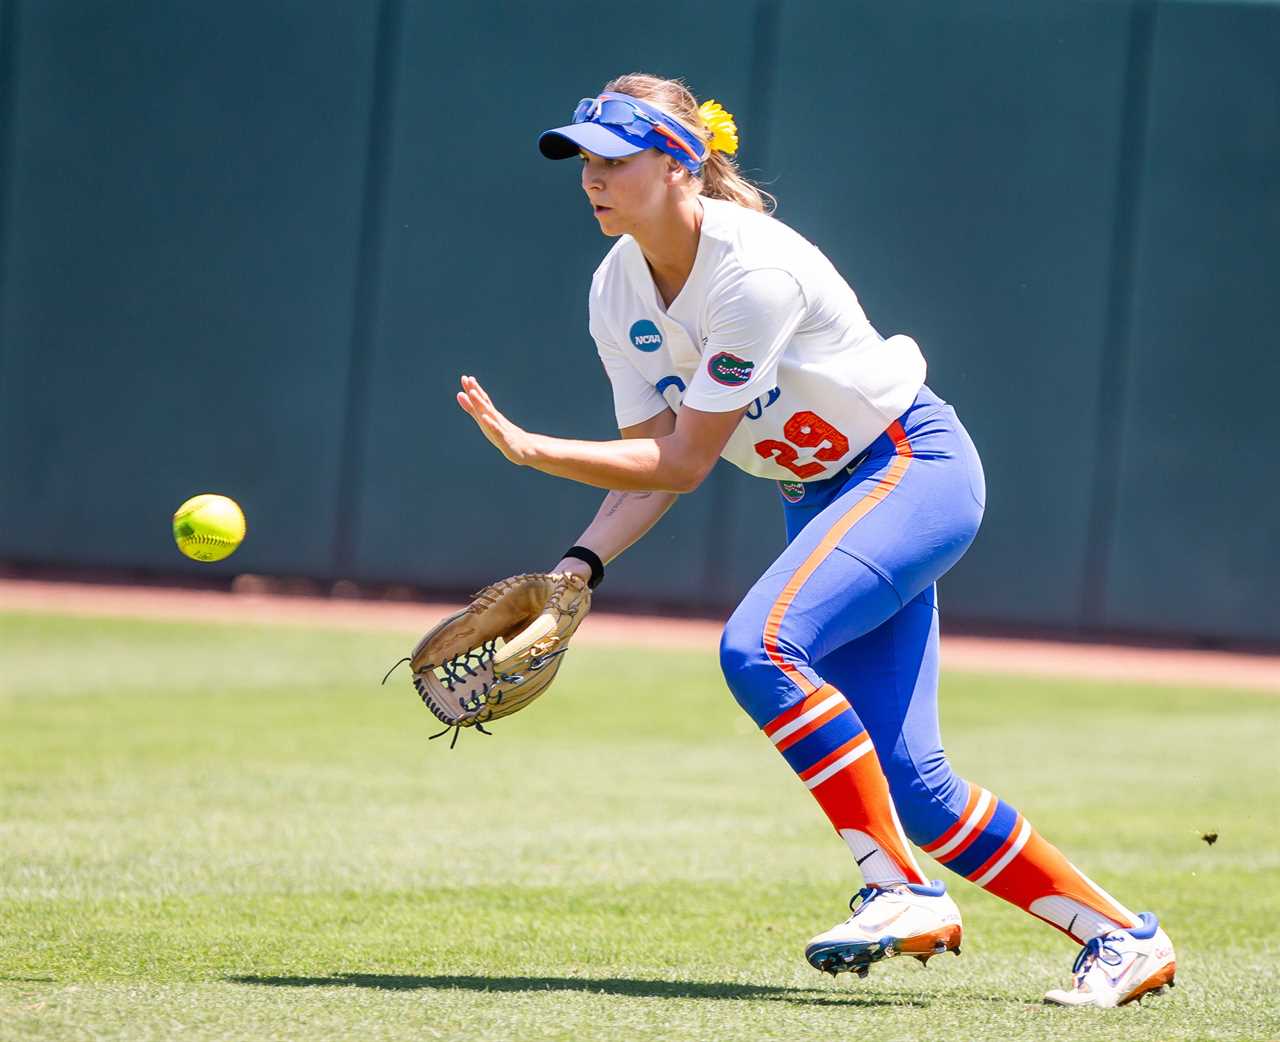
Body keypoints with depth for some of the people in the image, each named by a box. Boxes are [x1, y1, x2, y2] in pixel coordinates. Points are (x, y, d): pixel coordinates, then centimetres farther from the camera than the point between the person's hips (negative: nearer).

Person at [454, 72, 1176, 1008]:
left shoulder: (752, 271, -26)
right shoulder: (618, 292, -2)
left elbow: (684, 463, -24)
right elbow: (651, 469, -3)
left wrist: (530, 447, -27)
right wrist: (576, 569, -18)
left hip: (916, 471, -8)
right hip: (822, 498, 8)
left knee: (759, 646, -31)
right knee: (908, 785, 1)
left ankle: (904, 892, -23)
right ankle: (1121, 938, 14)